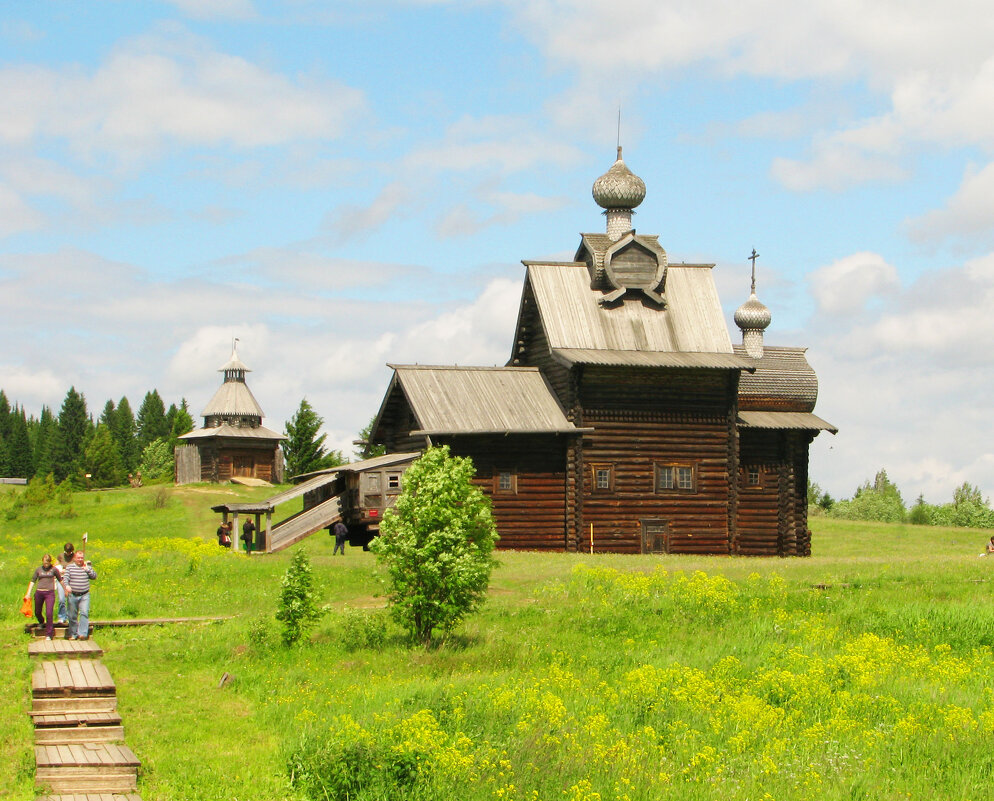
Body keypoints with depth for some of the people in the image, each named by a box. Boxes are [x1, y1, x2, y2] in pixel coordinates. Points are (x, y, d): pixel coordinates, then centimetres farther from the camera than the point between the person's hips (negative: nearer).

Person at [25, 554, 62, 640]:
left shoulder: (54, 569, 2)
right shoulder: (38, 570, 8)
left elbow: (60, 580, 13)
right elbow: (32, 581, 12)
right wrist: (28, 593, 5)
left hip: (49, 593, -3)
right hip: (39, 593, 3)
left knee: (49, 613, -12)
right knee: (37, 613, 14)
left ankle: (48, 634, -5)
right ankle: (41, 622, 49)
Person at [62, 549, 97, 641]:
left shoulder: (87, 567, 10)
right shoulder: (70, 567, 5)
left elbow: (94, 577, 4)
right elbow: (65, 578, -5)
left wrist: (87, 569, -6)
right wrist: (67, 585, -25)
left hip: (84, 595, 0)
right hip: (73, 595, 0)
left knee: (84, 613, -16)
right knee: (72, 615, 6)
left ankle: (83, 633, -19)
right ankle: (73, 634, 17)